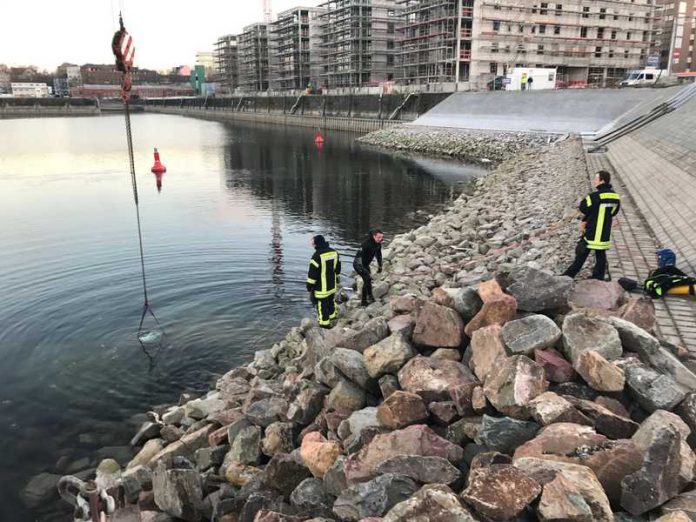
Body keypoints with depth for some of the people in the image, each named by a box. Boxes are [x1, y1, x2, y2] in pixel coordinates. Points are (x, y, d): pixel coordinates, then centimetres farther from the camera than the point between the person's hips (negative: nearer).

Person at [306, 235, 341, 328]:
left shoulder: (317, 255, -22)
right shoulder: (334, 252, 2)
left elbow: (312, 273, -19)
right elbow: (338, 269, 13)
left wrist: (309, 287, -9)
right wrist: (337, 281, 26)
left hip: (321, 288, -7)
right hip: (332, 286, 7)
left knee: (322, 306, 5)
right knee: (331, 302, 25)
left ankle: (324, 325, 13)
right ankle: (333, 316, 42)